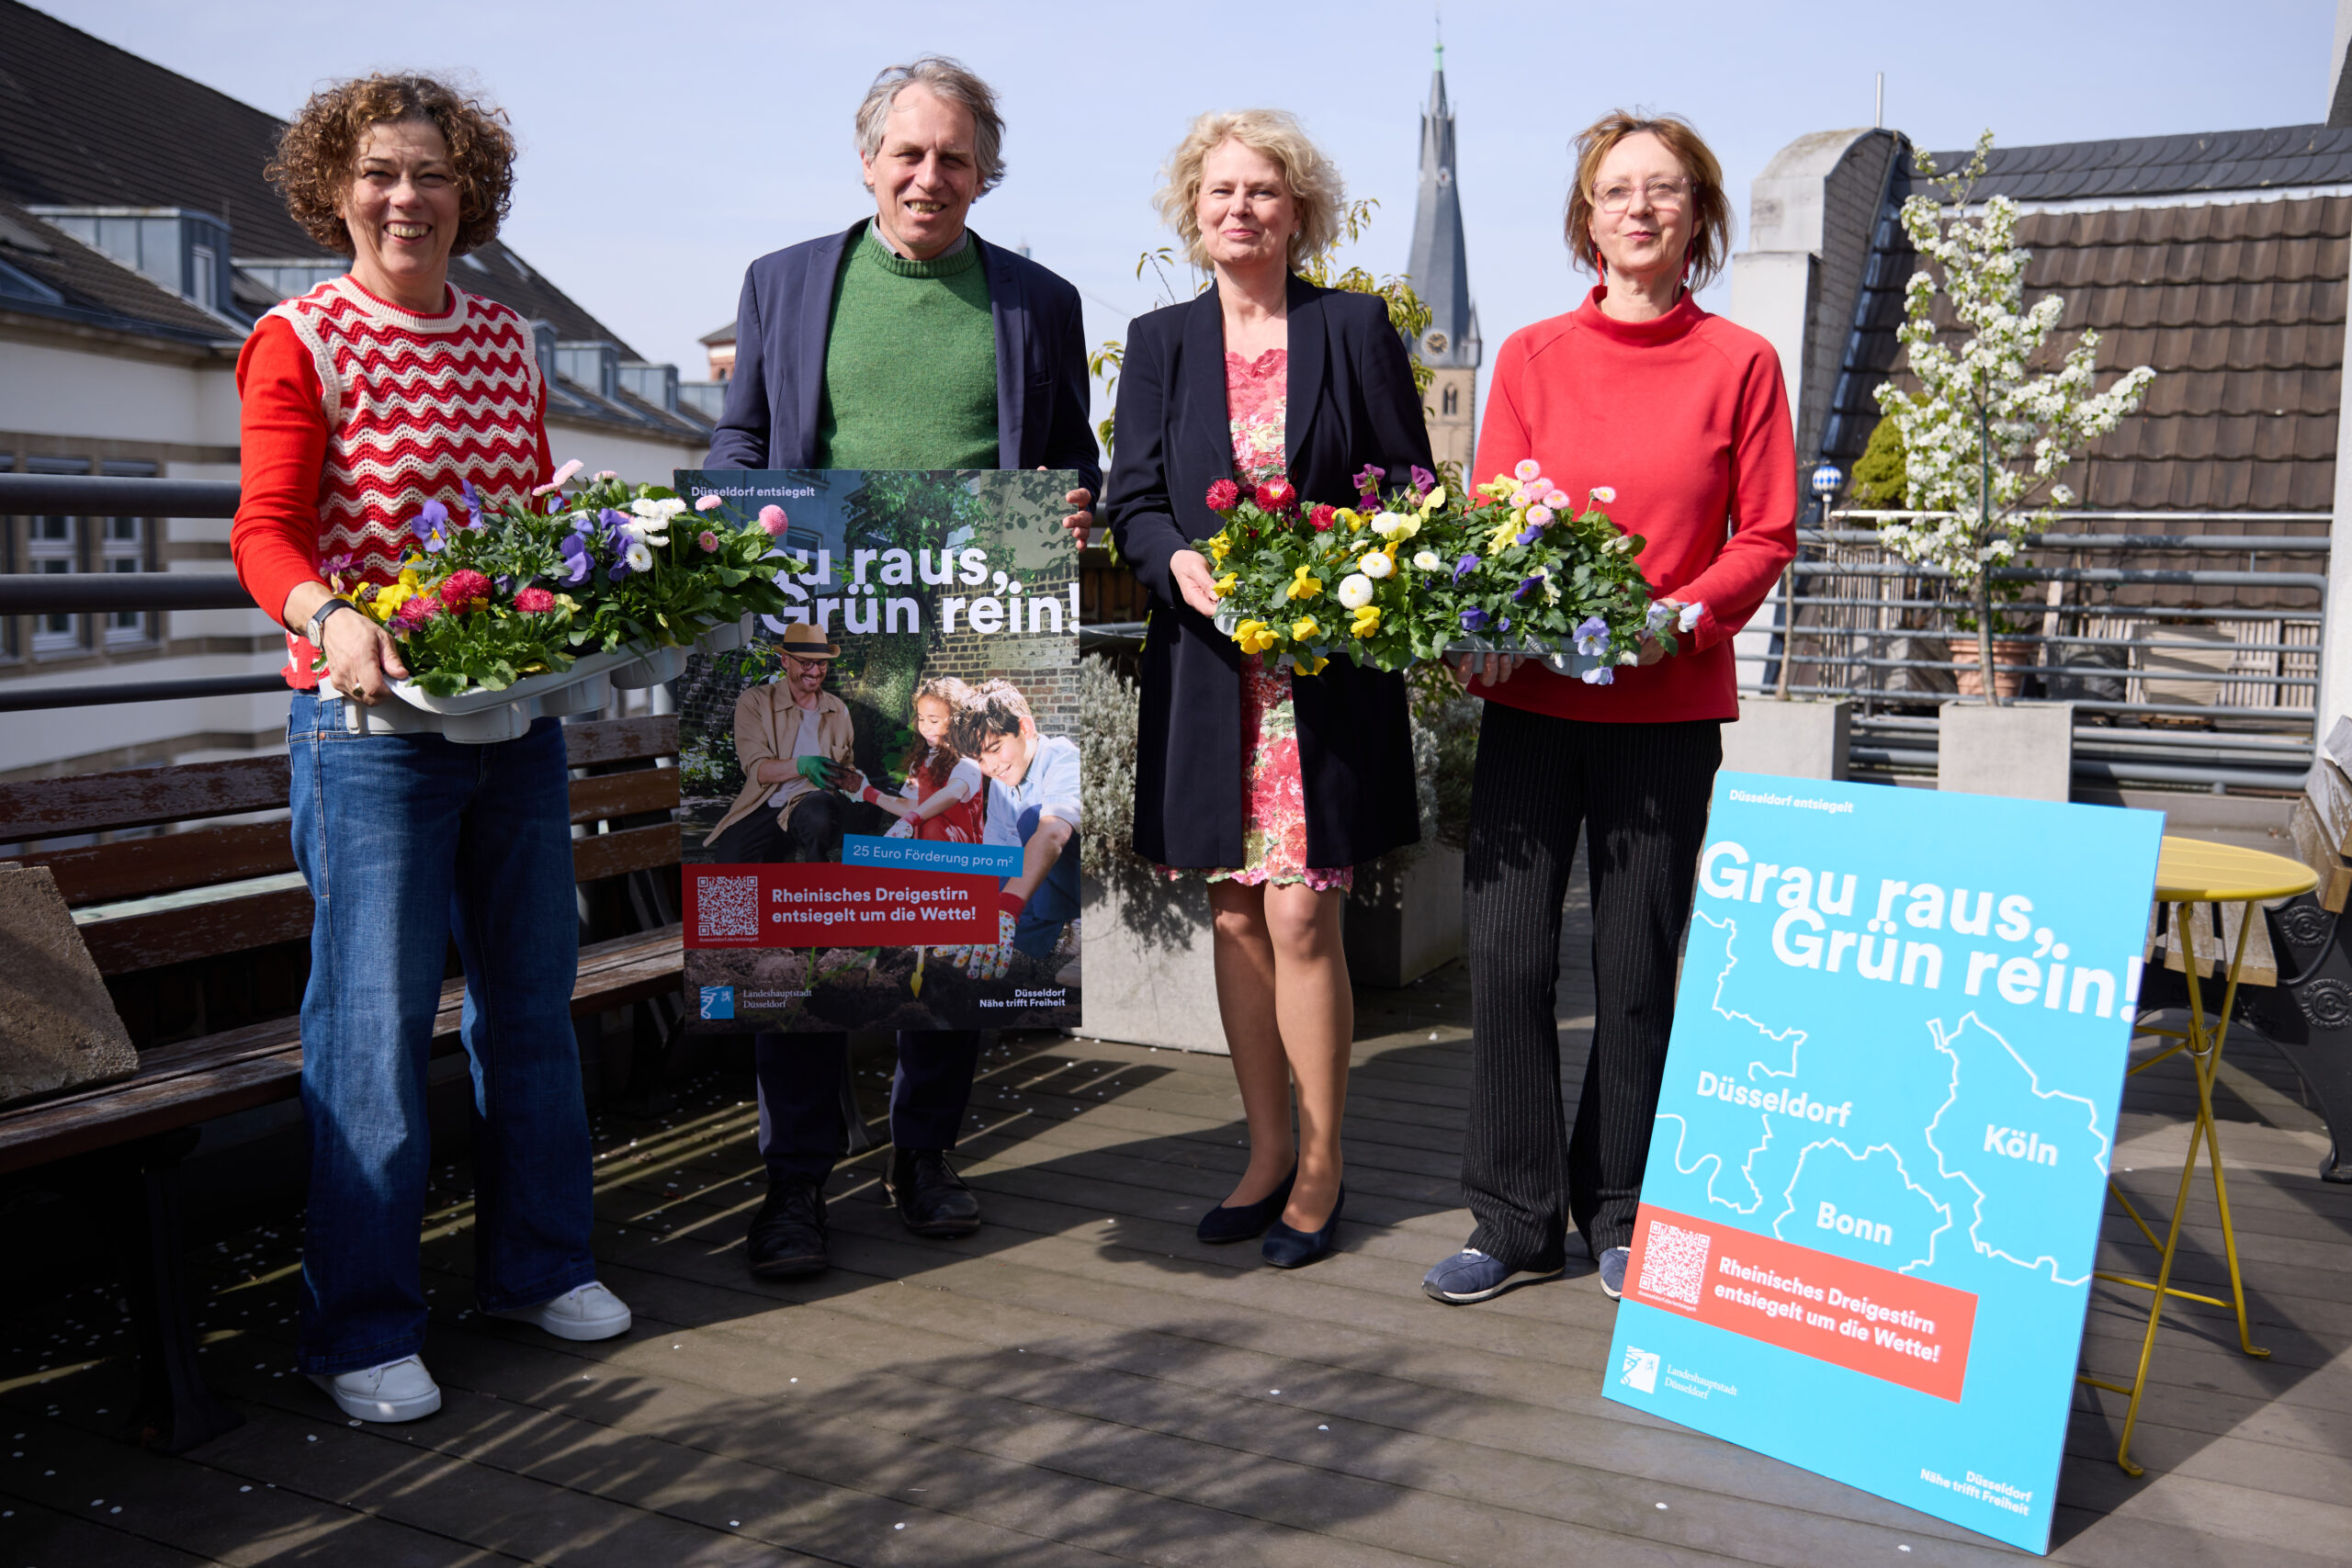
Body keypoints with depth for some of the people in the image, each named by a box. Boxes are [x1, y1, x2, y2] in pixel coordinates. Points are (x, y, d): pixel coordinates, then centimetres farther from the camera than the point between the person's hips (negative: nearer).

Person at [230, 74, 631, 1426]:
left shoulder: (509, 344, 14)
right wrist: (329, 616, -29)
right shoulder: (301, 341, -1)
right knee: (376, 1019, -2)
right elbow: (266, 531, -10)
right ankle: (361, 1328, 13)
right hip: (371, 718, -5)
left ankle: (538, 1261, 28)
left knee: (534, 992, 12)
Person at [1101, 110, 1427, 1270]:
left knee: (1300, 918, -5)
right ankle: (1268, 1152, 24)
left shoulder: (1357, 329, 6)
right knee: (1235, 916, 8)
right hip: (1209, 664, 3)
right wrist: (1183, 564, -14)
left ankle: (1320, 1169, 12)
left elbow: (1412, 489, 5)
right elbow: (1134, 502, 8)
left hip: (1327, 664, -3)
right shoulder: (1160, 341, 12)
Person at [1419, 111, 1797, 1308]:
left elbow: (1767, 538, 4)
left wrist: (1678, 617, -13)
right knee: (1505, 954, -2)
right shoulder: (1531, 357, 8)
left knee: (1637, 966, 5)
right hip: (1530, 696, 1)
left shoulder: (1740, 363, 4)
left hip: (1667, 707, -1)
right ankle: (1516, 1219, 13)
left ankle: (1619, 1216, 23)